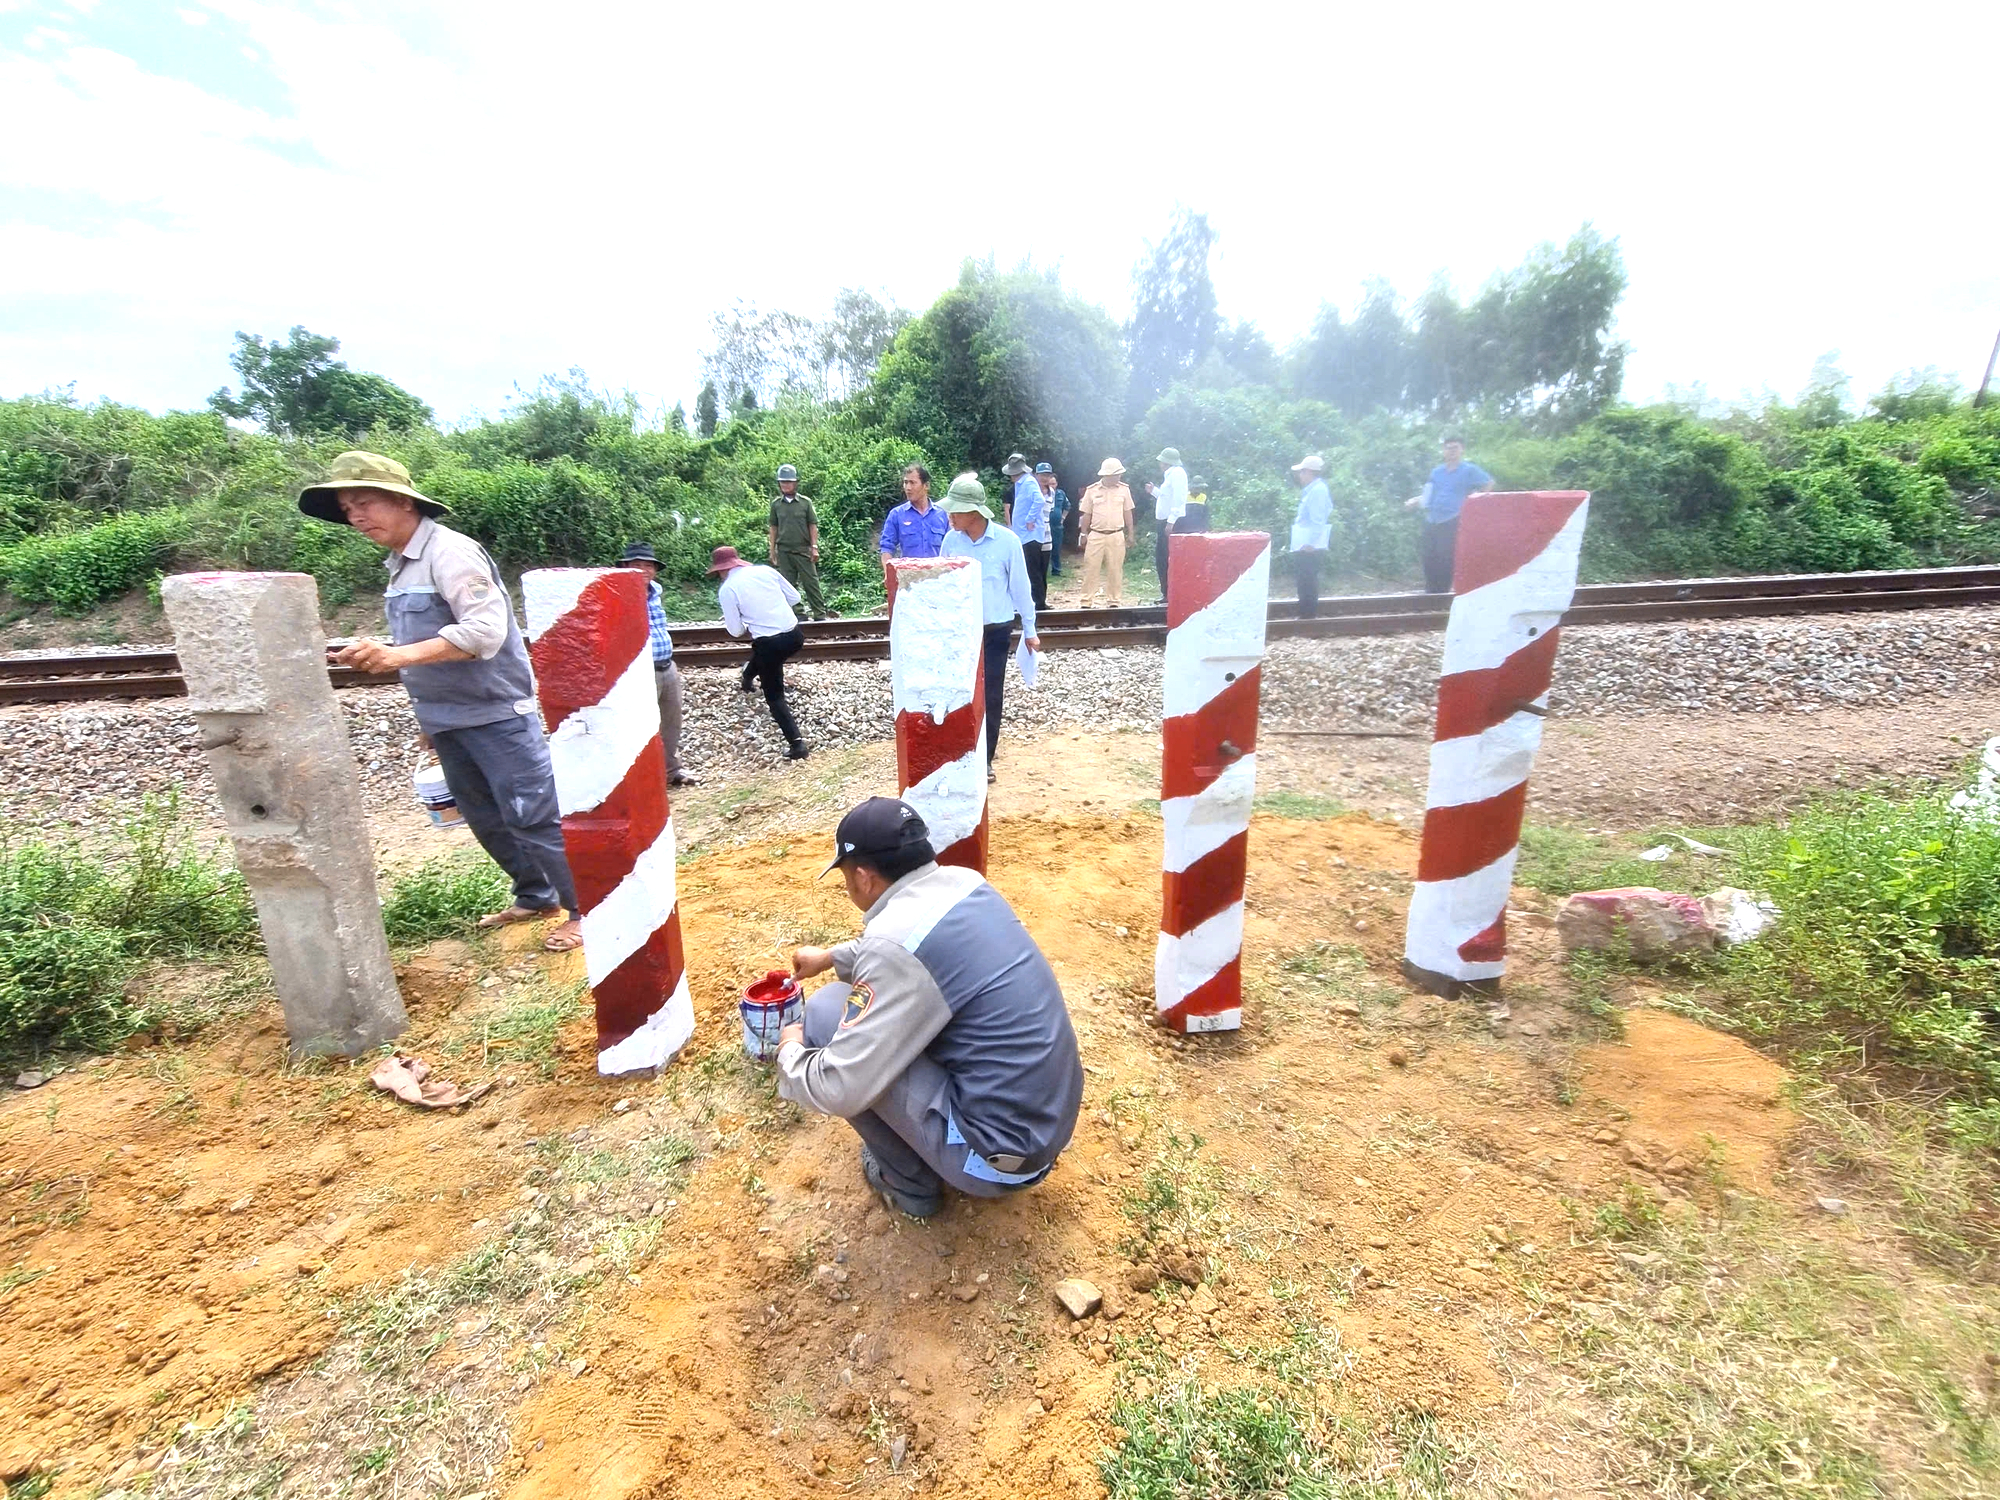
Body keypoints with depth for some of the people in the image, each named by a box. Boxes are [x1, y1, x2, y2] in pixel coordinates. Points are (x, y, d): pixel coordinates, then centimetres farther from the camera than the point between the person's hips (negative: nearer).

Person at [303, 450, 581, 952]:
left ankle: (584, 909, 4)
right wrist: (378, 657, 11)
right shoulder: (400, 565, 15)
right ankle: (536, 897, 29)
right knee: (486, 818, 15)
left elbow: (486, 629, -27)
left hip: (495, 712, -9)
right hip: (448, 719, 10)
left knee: (533, 815, -6)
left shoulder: (450, 552, -14)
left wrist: (401, 655, -34)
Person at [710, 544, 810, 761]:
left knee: (775, 697, 11)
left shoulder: (727, 589, -6)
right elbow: (794, 597, 11)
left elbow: (735, 631, -3)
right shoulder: (765, 570, 6)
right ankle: (749, 676, 64)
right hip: (795, 635, 5)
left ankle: (797, 744, 6)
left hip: (769, 644, -5)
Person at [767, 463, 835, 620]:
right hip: (783, 551, 2)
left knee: (811, 582, -2)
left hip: (803, 550, -2)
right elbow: (773, 527, 11)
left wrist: (814, 546, -4)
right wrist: (772, 549, 9)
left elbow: (813, 525, 2)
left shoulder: (805, 502, 1)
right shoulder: (776, 504, 6)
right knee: (788, 585, 7)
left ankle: (820, 614, 2)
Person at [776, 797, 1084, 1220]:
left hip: (1000, 1153, -8)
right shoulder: (964, 881, 0)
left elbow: (838, 1089, -22)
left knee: (826, 1013, -8)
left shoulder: (896, 948, -24)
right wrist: (831, 957, 35)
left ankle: (909, 1183, 10)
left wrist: (790, 1052, -1)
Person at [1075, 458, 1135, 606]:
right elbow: (1086, 515, 6)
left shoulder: (1123, 489, 4)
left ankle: (1115, 601, 11)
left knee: (1115, 570, 4)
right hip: (1096, 535, -1)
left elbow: (1127, 512, 10)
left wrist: (1130, 533, 8)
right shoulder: (1092, 490, 1)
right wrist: (1084, 534, 4)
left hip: (1116, 536, 1)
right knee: (1090, 569, -2)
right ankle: (1087, 601, 3)